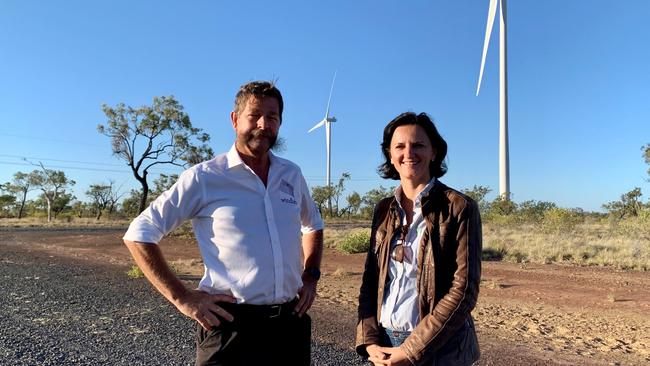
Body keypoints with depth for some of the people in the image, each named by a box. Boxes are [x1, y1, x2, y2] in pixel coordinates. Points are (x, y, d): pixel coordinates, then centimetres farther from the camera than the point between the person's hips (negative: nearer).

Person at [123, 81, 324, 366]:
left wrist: (310, 276, 10)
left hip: (291, 321, 5)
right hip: (232, 324, -5)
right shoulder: (204, 177, -8)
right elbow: (139, 234, -6)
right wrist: (182, 298, -10)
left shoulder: (291, 175, 7)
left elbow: (313, 226, 24)